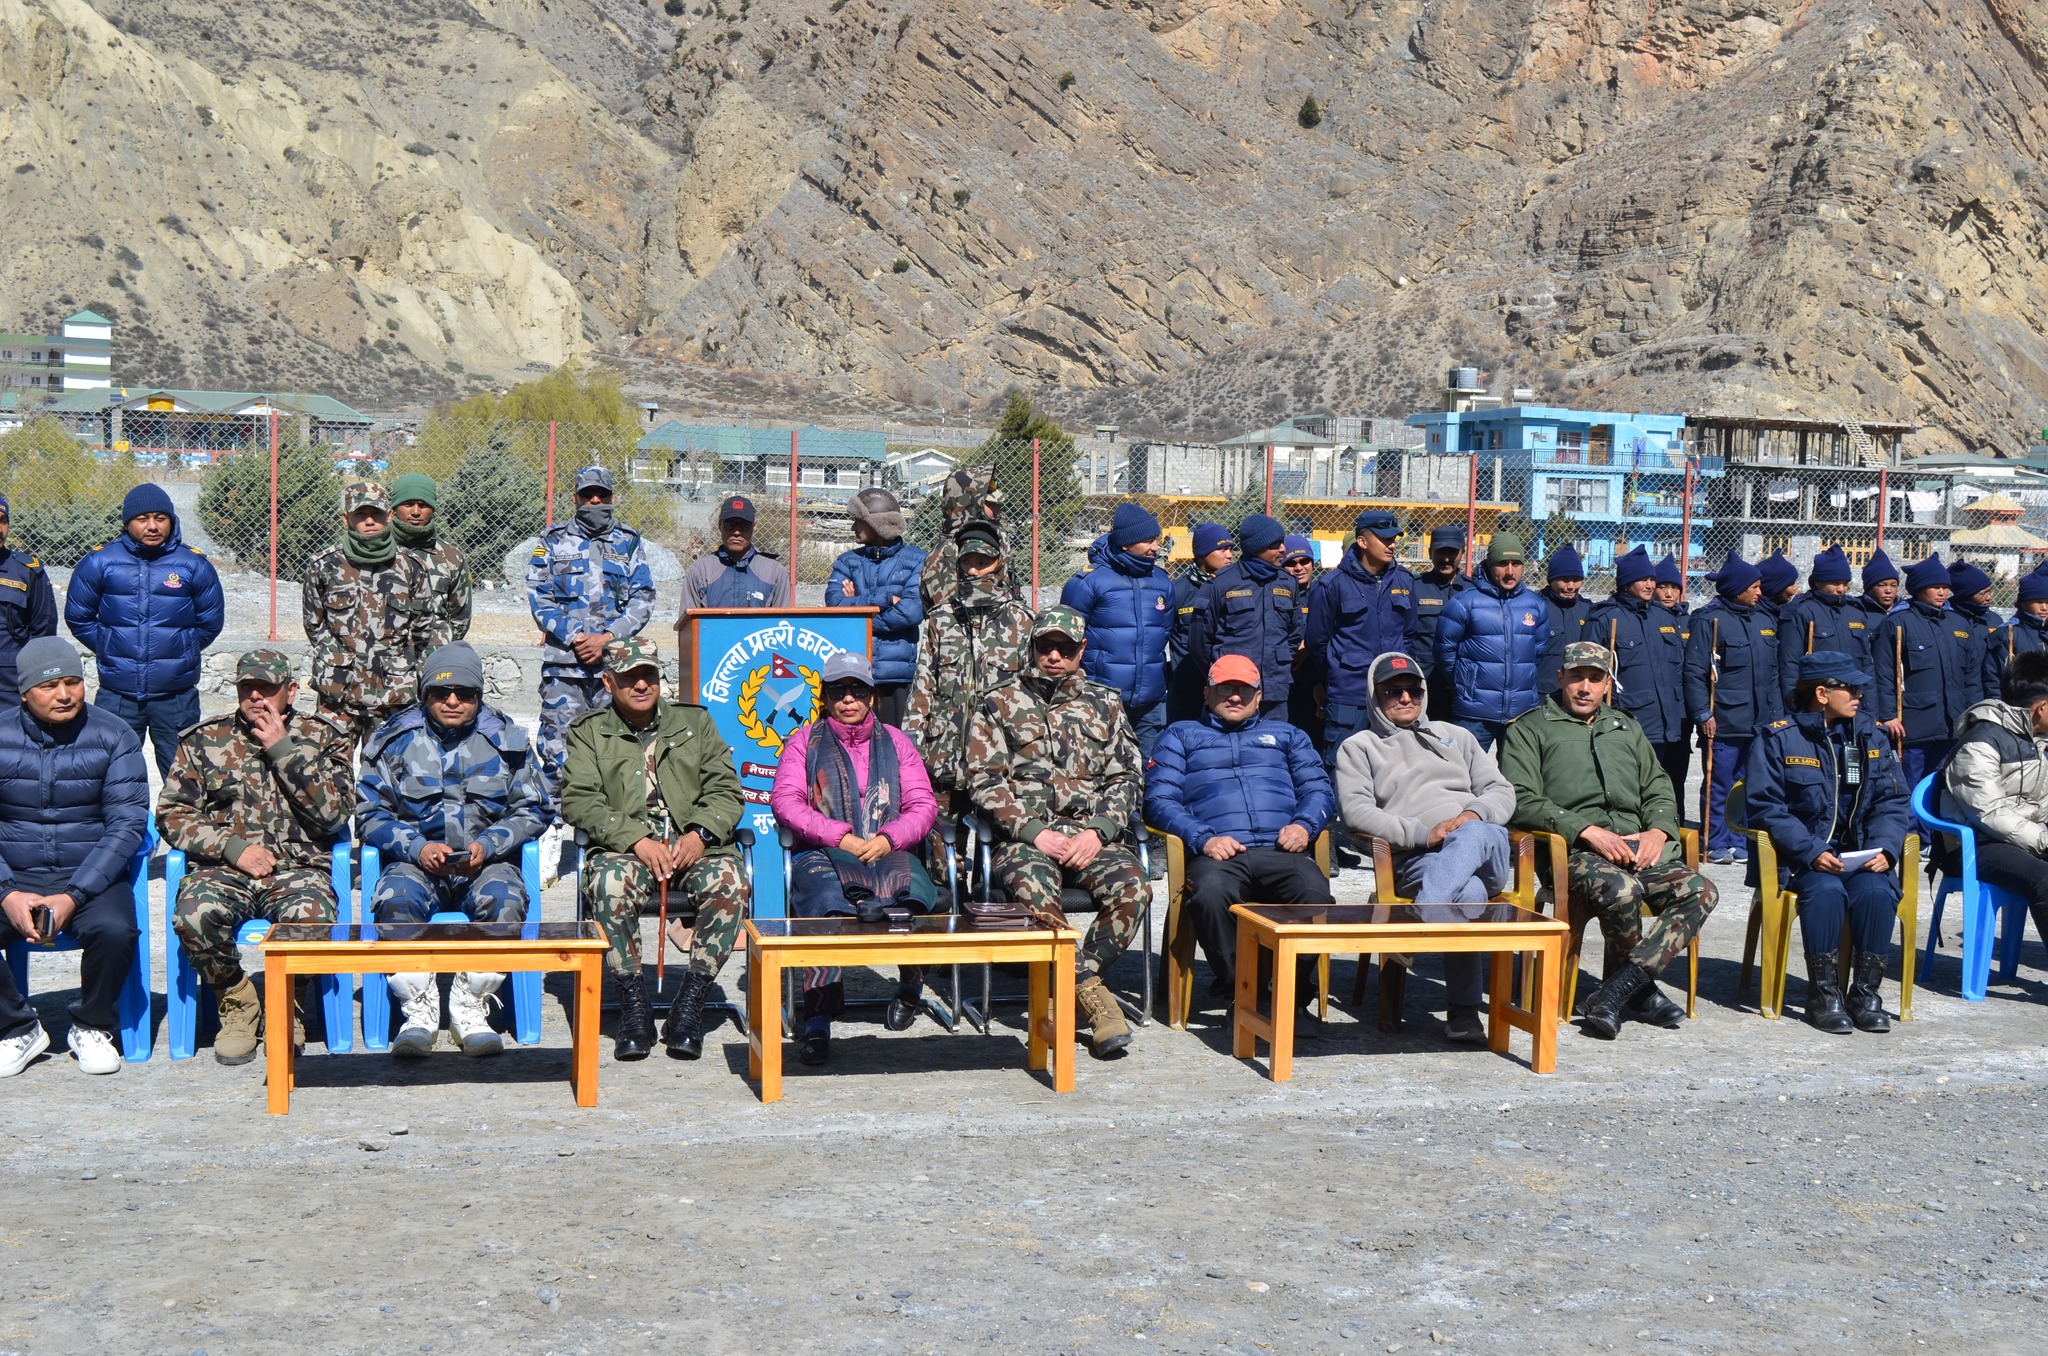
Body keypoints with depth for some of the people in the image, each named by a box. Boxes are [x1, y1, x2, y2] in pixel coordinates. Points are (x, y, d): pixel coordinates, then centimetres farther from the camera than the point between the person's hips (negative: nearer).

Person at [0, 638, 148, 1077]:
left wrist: (72, 897, -18)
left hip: (90, 877, -1)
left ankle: (92, 1028, -2)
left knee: (113, 930, -32)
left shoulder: (113, 736, -3)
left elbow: (127, 824, -8)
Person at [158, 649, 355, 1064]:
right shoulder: (204, 740, 14)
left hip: (297, 869, -1)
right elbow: (172, 814, 7)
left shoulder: (323, 738, 11)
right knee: (194, 915, -34)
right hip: (222, 868, 1)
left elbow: (334, 813, -3)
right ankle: (238, 1005, -6)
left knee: (311, 918, -35)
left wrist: (283, 750, -6)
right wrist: (232, 847, -8)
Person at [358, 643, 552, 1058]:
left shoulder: (506, 739, 9)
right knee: (395, 900, -34)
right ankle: (418, 1009, -22)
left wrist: (488, 845, -10)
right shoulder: (395, 739, 8)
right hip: (415, 860, 0)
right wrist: (417, 847, -13)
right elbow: (371, 813, 5)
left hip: (486, 861, 0)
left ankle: (469, 1008, -21)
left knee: (504, 900, -34)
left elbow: (534, 810, 8)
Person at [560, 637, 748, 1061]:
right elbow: (578, 801, 0)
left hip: (695, 847, 1)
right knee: (611, 881, -36)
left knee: (729, 880, -32)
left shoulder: (695, 721, 19)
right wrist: (637, 840, -15)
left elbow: (726, 791, 12)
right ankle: (634, 1003, -22)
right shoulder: (588, 731, 14)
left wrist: (700, 834, -10)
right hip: (625, 847, -1)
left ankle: (691, 1002, -22)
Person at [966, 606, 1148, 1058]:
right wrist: (1033, 831, -10)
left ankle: (1072, 986, -21)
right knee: (1032, 887, -37)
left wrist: (1098, 831, -6)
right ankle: (1090, 991, -25)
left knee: (1132, 884, -30)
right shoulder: (998, 705, 13)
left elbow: (1127, 778, 13)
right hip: (1024, 837, -2)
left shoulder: (1105, 704, 19)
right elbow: (984, 780, 3)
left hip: (1091, 836, 2)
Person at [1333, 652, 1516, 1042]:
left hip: (1488, 847, 3)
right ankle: (1464, 1011, -47)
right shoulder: (1359, 747, 21)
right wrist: (1422, 833, -12)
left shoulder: (1456, 736, 33)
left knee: (1470, 835, -40)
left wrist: (1474, 814, -4)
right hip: (1415, 860, -3)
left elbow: (1502, 792, 23)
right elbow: (1356, 810, 2)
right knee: (1467, 892, -41)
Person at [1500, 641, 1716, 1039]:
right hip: (1572, 852, -5)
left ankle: (1618, 989, -29)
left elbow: (1659, 790, 25)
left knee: (1700, 891, -23)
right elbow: (1521, 800, -4)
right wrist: (1587, 831, -15)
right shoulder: (1529, 730, 10)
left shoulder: (1626, 728, 29)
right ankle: (1641, 990, -11)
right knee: (1621, 889, -37)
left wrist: (1657, 831, 1)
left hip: (1638, 847, 5)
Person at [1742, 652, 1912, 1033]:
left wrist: (1884, 848, -10)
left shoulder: (1871, 737, 12)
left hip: (1862, 855, 3)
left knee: (1877, 891, -28)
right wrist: (1811, 852, -20)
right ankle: (1823, 994, -19)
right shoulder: (1778, 738, -1)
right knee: (1826, 890, -33)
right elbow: (1765, 806, -8)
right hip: (1800, 858, -3)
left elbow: (1894, 802, 10)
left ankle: (1866, 994, -14)